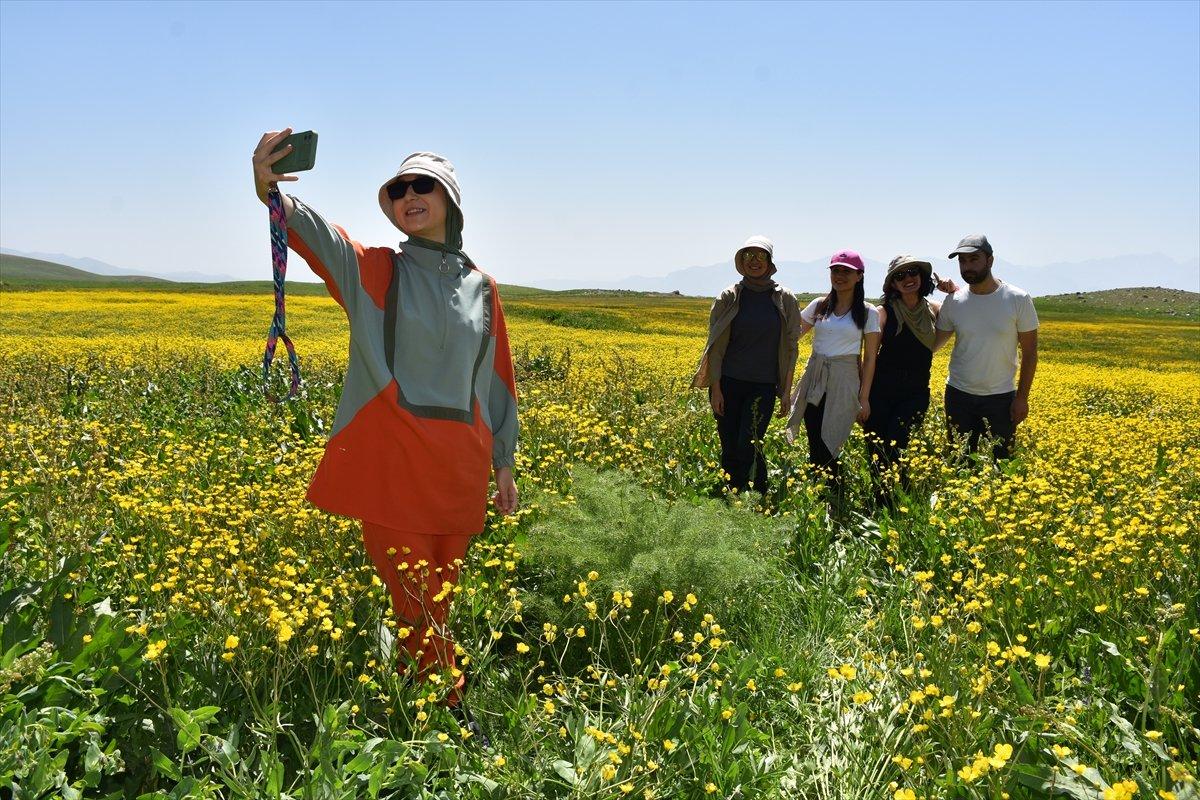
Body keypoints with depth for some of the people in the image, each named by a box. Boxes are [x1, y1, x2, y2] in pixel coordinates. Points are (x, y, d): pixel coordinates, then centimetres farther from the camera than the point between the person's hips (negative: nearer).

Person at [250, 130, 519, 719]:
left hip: (459, 467, 3)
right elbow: (314, 232, -16)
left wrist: (504, 462, 16)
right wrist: (269, 188, -36)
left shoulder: (481, 288, 11)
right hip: (390, 464, -3)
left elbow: (496, 380, 16)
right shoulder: (374, 270, 3)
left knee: (438, 604, 11)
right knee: (417, 609, -2)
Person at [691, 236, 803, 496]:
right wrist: (715, 389, -5)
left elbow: (790, 347, 4)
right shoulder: (729, 297, 0)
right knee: (729, 451, 4)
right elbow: (716, 344, 1)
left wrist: (787, 391, 0)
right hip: (728, 384, 1)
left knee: (748, 447, -11)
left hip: (763, 387, -1)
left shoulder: (785, 300, 1)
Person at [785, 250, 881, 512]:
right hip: (814, 381, 3)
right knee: (814, 445, 2)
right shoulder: (819, 306, 7)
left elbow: (869, 358, -1)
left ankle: (836, 505, 7)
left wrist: (864, 398, -4)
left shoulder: (868, 313, -1)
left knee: (826, 448, -6)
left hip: (844, 383, -3)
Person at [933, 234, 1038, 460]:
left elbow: (1029, 352, -4)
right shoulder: (953, 301, -3)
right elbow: (933, 343, 5)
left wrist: (1022, 397, -6)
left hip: (1000, 398, -2)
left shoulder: (1019, 299, -9)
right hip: (959, 396, 2)